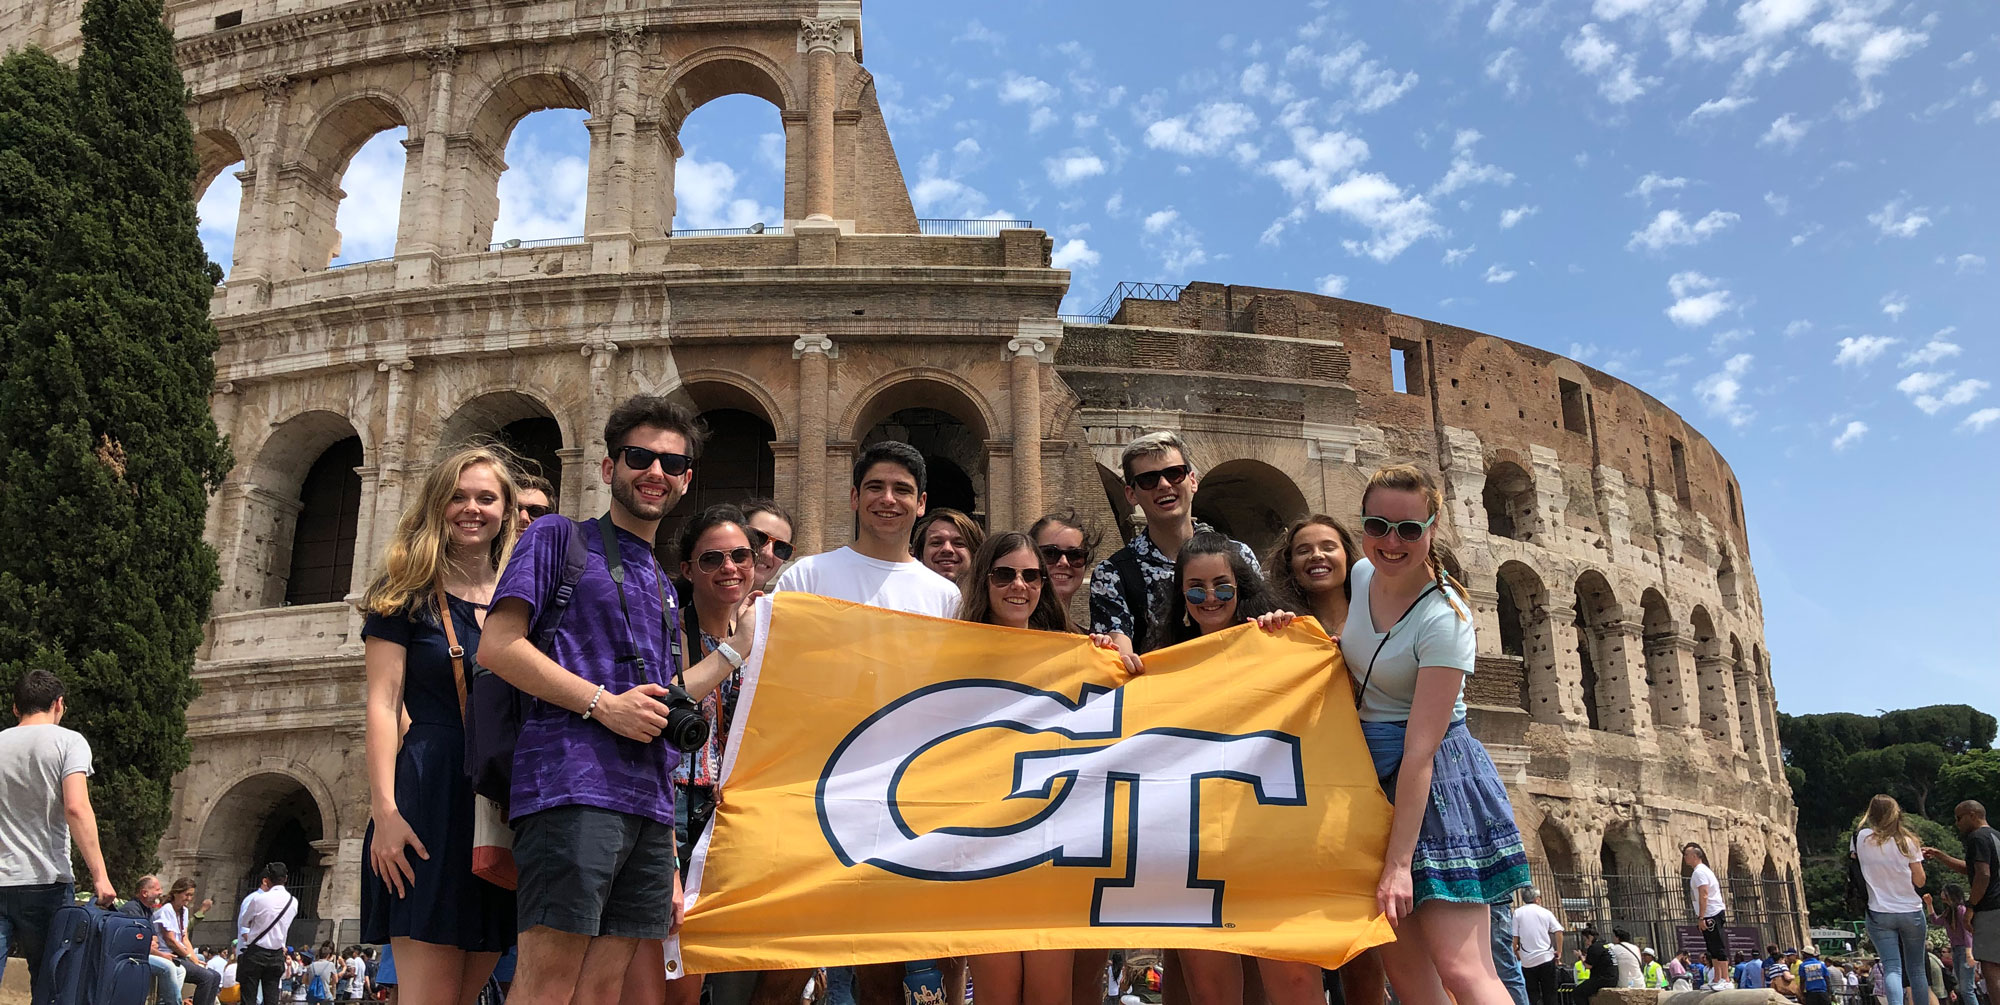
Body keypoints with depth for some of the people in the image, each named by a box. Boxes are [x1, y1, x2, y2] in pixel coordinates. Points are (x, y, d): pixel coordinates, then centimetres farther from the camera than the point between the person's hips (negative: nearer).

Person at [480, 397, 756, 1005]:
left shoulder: (663, 586, 26)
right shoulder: (559, 538, 7)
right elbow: (497, 646, -5)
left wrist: (738, 646, 17)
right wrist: (602, 703, -11)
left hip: (648, 802, 6)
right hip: (573, 784, -6)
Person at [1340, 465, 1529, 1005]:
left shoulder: (1444, 620, -19)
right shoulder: (1362, 575, 2)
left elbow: (1420, 750, -23)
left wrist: (1399, 863, -24)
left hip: (1433, 779, -7)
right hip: (1370, 774, 7)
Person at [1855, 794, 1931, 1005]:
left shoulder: (1862, 838, -5)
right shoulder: (1908, 842, -6)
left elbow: (1854, 858, 14)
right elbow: (1919, 881, -2)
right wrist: (1917, 855, 12)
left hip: (1879, 914, -1)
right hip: (1911, 912, 1)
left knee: (1891, 968, -6)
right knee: (1916, 969, 13)